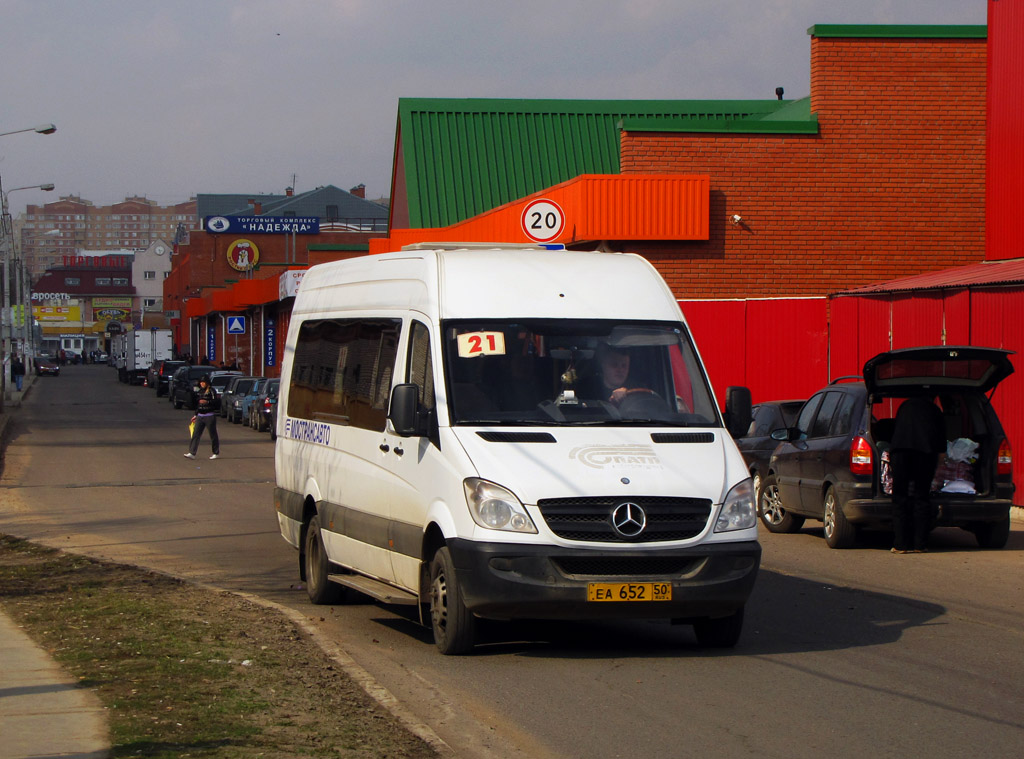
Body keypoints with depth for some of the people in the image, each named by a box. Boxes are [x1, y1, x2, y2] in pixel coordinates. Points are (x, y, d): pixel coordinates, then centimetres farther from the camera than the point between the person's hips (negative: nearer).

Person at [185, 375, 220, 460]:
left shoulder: (211, 391, -7)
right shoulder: (200, 391, 14)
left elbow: (215, 402, -17)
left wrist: (207, 402, -33)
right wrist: (196, 415, 23)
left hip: (210, 416, -7)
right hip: (200, 416, 7)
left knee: (213, 435, 2)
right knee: (195, 434, -2)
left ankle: (216, 453, 14)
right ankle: (192, 453, -5)